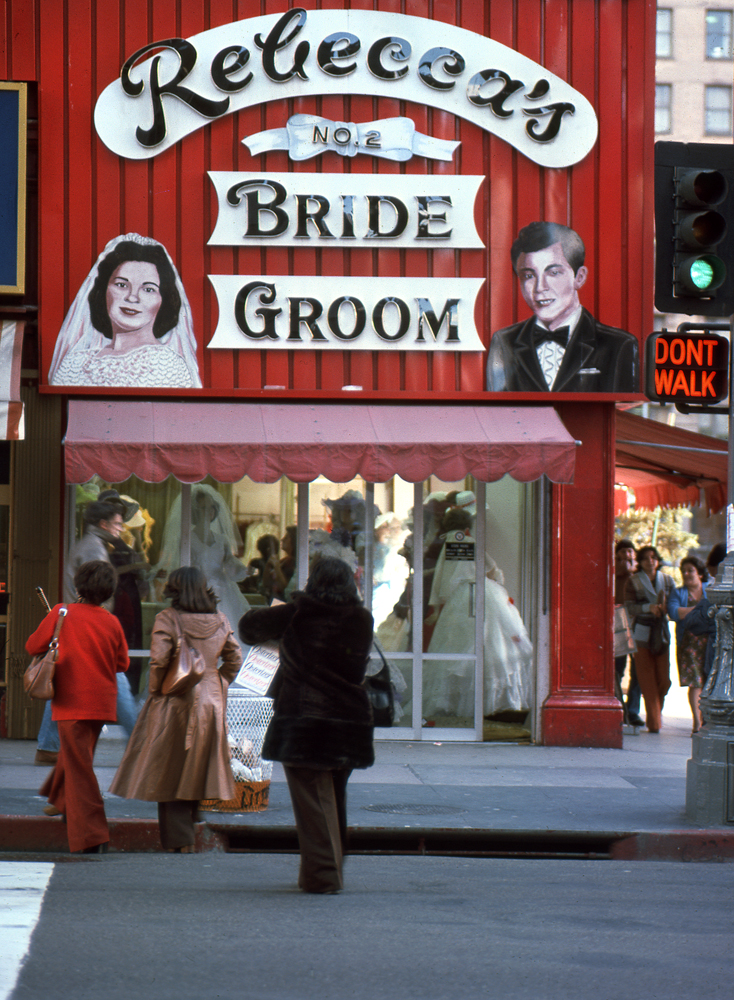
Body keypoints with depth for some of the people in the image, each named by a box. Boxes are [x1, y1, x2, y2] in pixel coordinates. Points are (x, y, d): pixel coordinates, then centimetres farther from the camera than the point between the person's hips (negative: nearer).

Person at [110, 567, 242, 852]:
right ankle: (188, 833, 19)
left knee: (169, 773, 2)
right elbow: (234, 659, 9)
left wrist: (154, 690, -5)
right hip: (211, 701, 4)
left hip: (175, 703, -4)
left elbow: (159, 659, -18)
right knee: (198, 770, 14)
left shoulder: (167, 619, -11)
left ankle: (179, 840, -3)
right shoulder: (219, 620, 4)